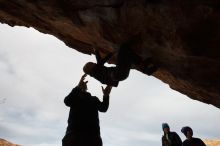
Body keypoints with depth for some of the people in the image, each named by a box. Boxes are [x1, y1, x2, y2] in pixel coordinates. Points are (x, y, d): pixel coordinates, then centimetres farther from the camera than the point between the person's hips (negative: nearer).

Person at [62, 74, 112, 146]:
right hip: (75, 132, -2)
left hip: (92, 133, 2)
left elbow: (103, 108, 8)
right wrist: (78, 87, -17)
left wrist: (106, 96, -11)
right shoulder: (75, 97, 19)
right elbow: (67, 101, -4)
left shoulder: (93, 99, 24)